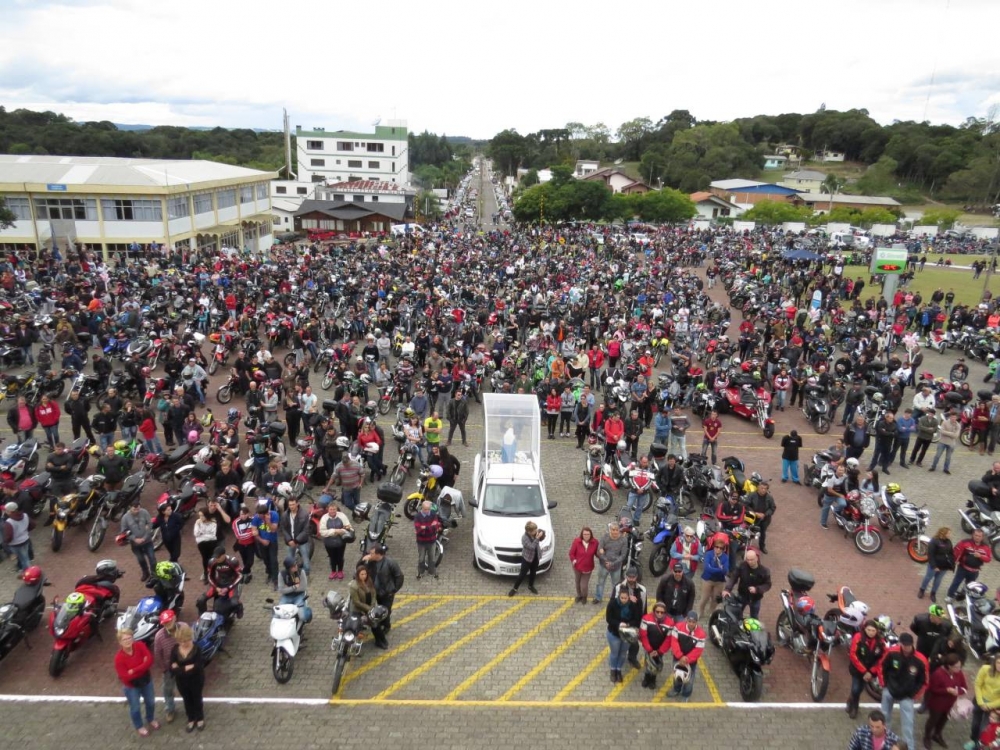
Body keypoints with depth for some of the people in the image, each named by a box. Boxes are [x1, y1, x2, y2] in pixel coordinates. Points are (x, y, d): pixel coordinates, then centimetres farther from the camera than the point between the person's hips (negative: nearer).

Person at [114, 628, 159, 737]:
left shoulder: (140, 645, -19)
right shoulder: (119, 658, -25)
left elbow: (150, 660, -26)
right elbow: (125, 677, -26)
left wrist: (134, 670, -32)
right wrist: (143, 667, -26)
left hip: (146, 681, 3)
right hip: (131, 686, -3)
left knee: (150, 702, 22)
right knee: (135, 708, 16)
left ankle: (151, 719, 50)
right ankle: (140, 727, 43)